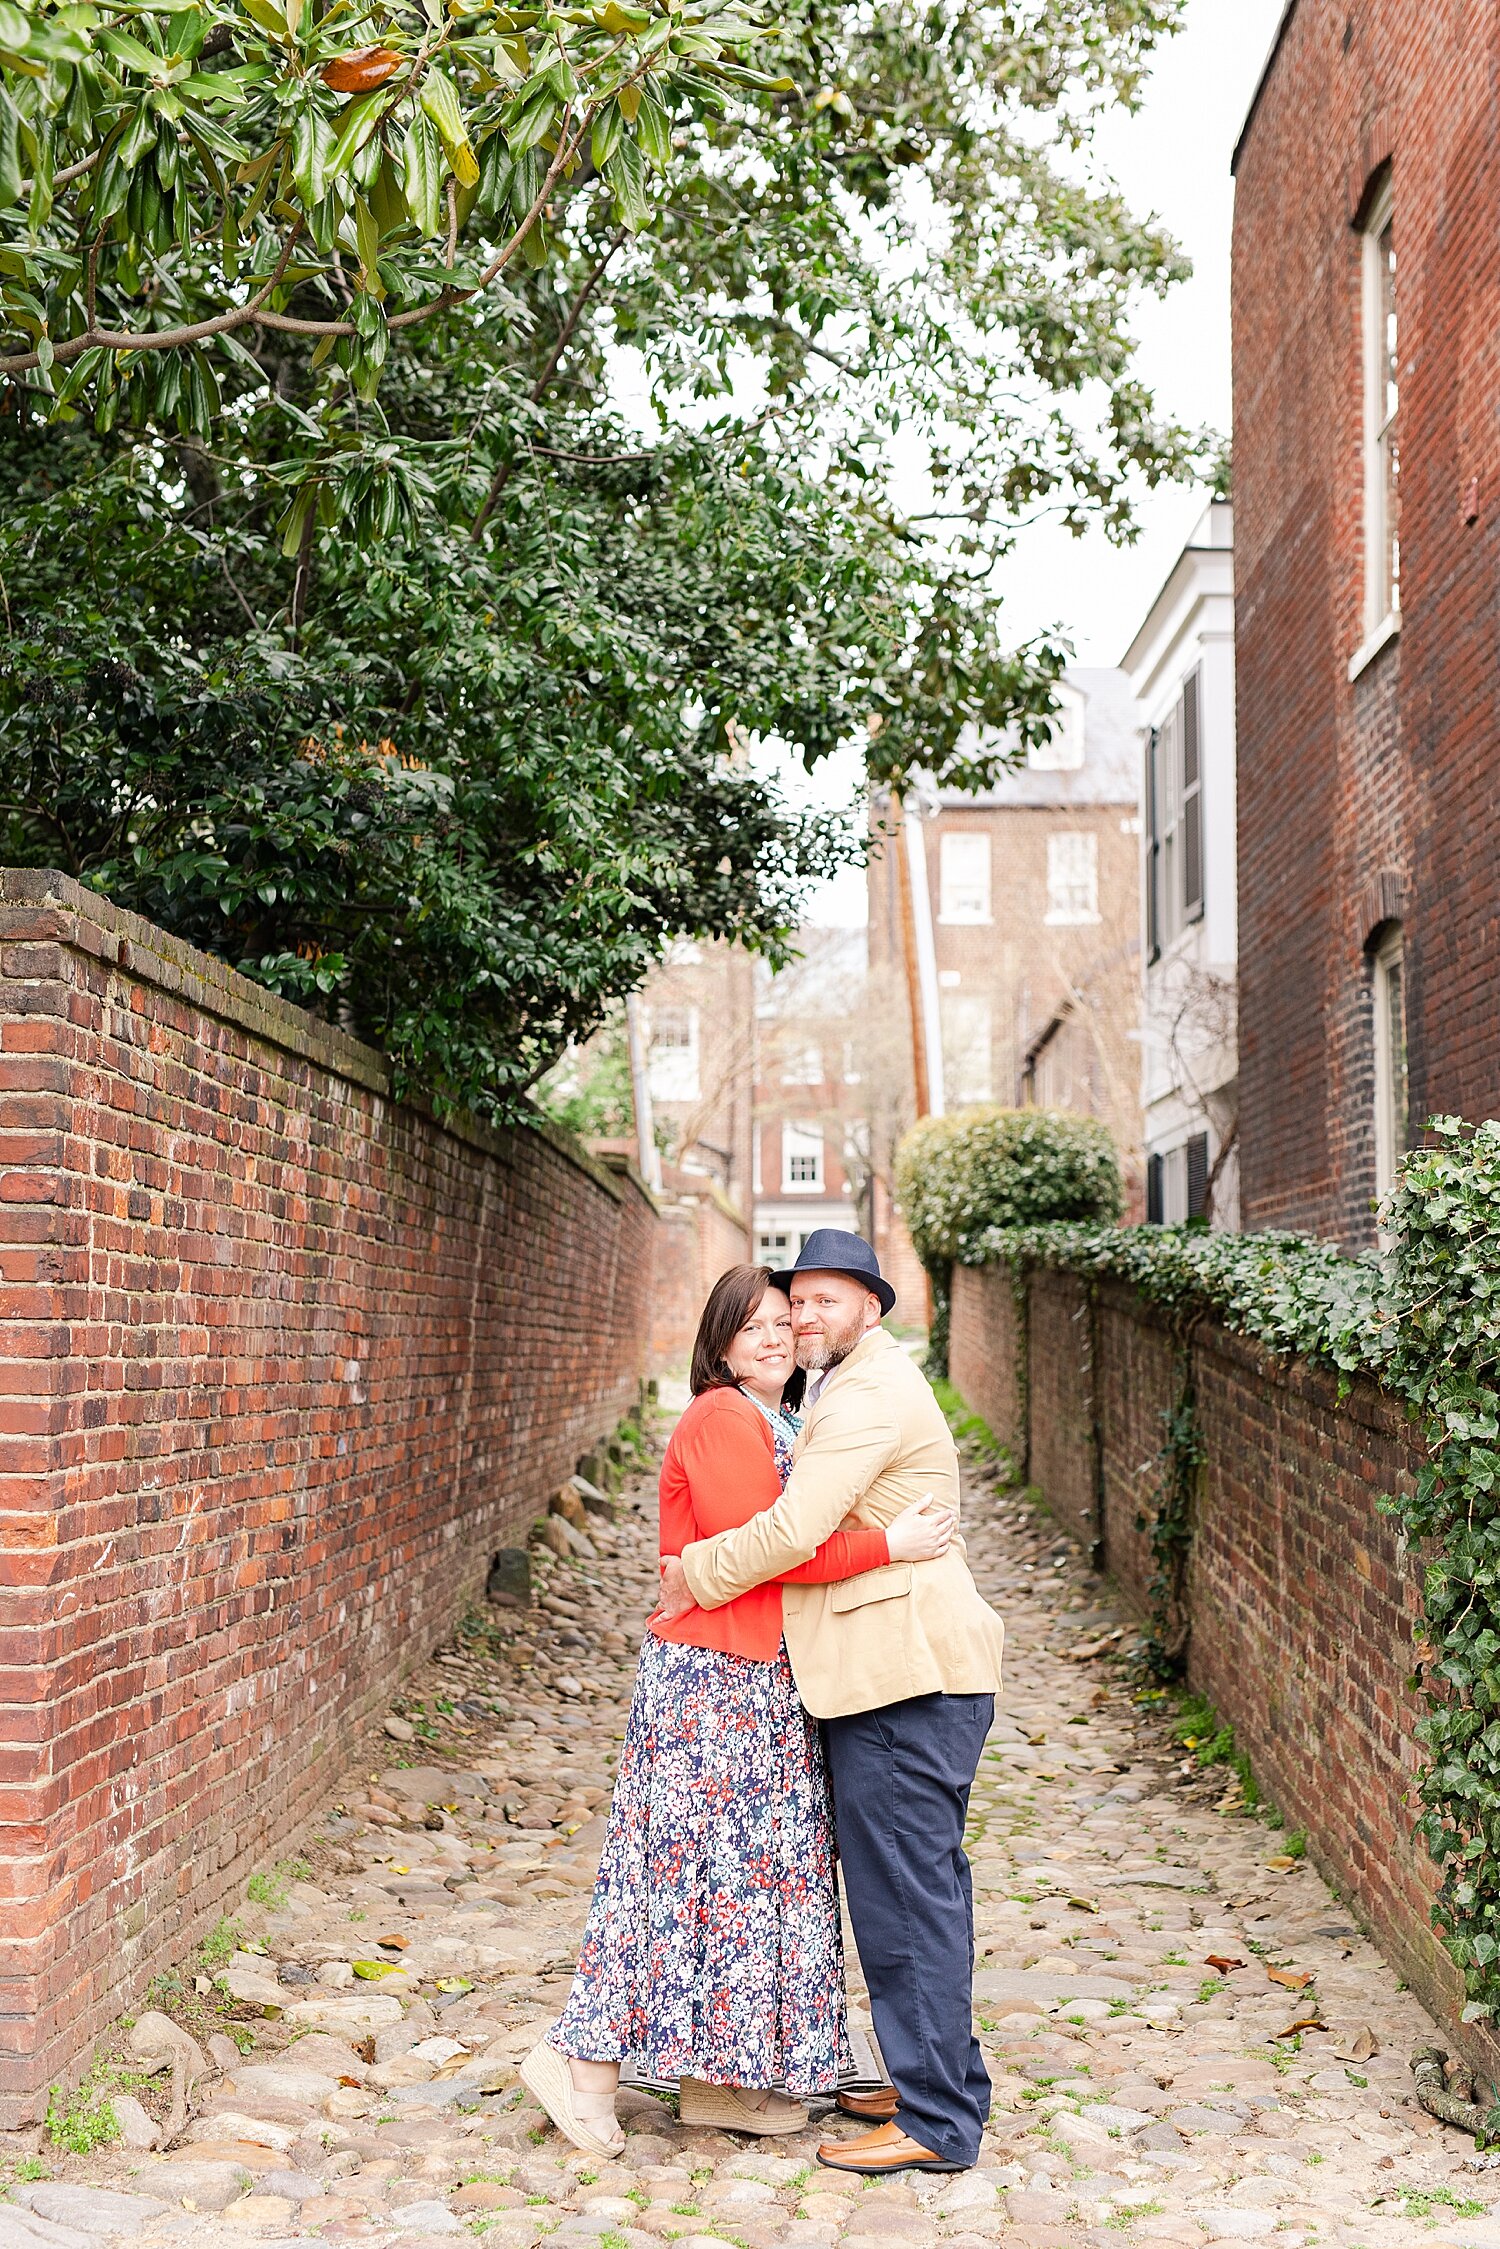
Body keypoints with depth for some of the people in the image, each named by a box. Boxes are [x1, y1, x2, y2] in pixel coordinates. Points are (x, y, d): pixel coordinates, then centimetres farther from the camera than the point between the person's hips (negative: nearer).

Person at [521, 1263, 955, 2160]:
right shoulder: (721, 1420, -13)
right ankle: (584, 2061, 3)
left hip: (765, 1682, 9)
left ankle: (718, 2079, 18)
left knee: (751, 1868, 10)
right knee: (700, 1862, -6)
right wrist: (887, 1546, -21)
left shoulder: (783, 1427, 18)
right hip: (715, 1679, -9)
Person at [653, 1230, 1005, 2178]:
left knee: (905, 1897, -6)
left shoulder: (868, 1395, -13)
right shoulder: (882, 1383, 22)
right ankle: (951, 2085, 26)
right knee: (927, 1888, 16)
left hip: (904, 1677, -11)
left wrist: (695, 1577, -7)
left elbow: (793, 1532, -21)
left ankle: (936, 2125, 0)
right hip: (922, 1671, 11)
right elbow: (830, 1530, 30)